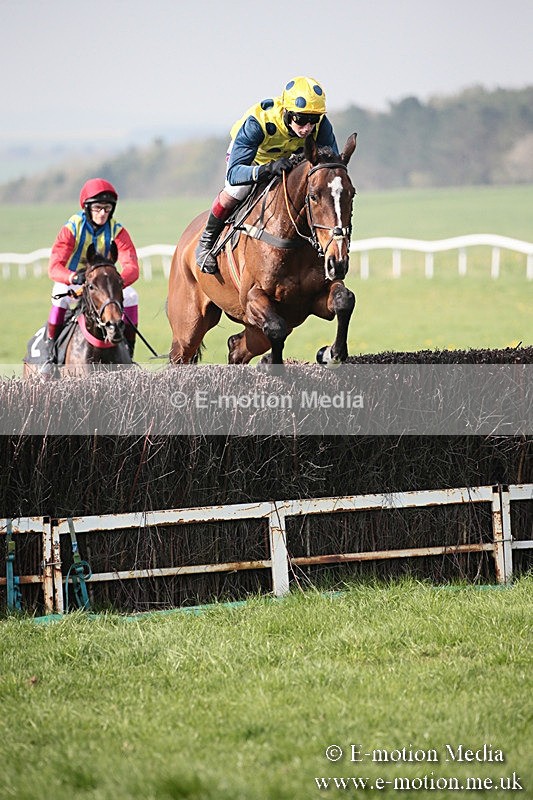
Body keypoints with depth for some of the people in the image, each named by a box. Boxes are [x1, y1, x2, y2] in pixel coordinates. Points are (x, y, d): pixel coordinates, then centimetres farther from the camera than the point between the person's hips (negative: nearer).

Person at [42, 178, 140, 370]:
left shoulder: (117, 231, -13)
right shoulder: (72, 228, -18)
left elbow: (132, 267, -26)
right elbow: (54, 267, -29)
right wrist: (74, 277, -53)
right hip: (72, 283, -2)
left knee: (131, 296, -22)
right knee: (61, 295, -34)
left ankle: (128, 353, -10)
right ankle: (50, 353, -24)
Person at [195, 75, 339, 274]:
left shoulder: (321, 126, -33)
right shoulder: (257, 122, -44)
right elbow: (234, 173, -48)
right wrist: (268, 169, -66)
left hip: (290, 157, 4)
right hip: (250, 153, -4)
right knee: (238, 189, -27)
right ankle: (206, 242, -2)